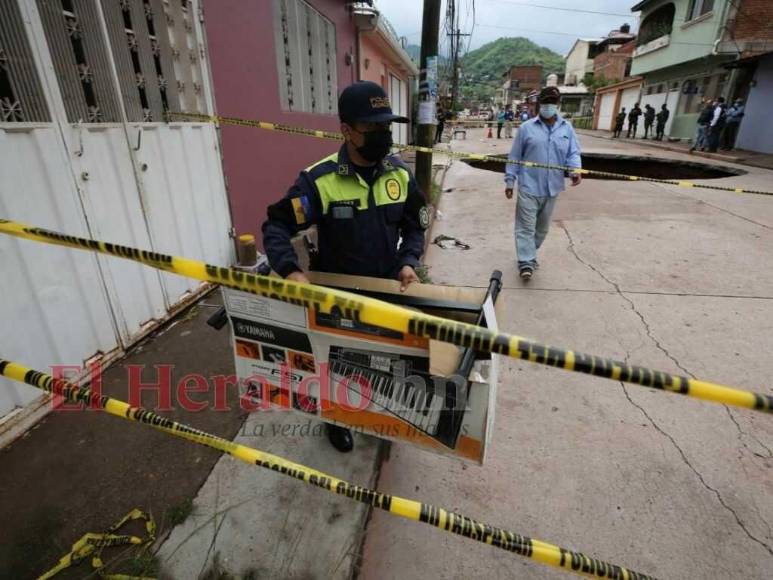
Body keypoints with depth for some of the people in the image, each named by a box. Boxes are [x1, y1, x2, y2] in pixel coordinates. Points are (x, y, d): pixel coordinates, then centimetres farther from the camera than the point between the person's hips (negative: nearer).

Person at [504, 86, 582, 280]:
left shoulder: (567, 128, 7)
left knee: (542, 227, 14)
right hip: (529, 186, -3)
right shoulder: (526, 128, 0)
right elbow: (515, 157, 2)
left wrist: (575, 170, -17)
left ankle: (530, 255, 31)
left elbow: (573, 153, 4)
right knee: (526, 226, -6)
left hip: (552, 188, 4)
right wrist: (509, 181, 0)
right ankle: (526, 263, -5)